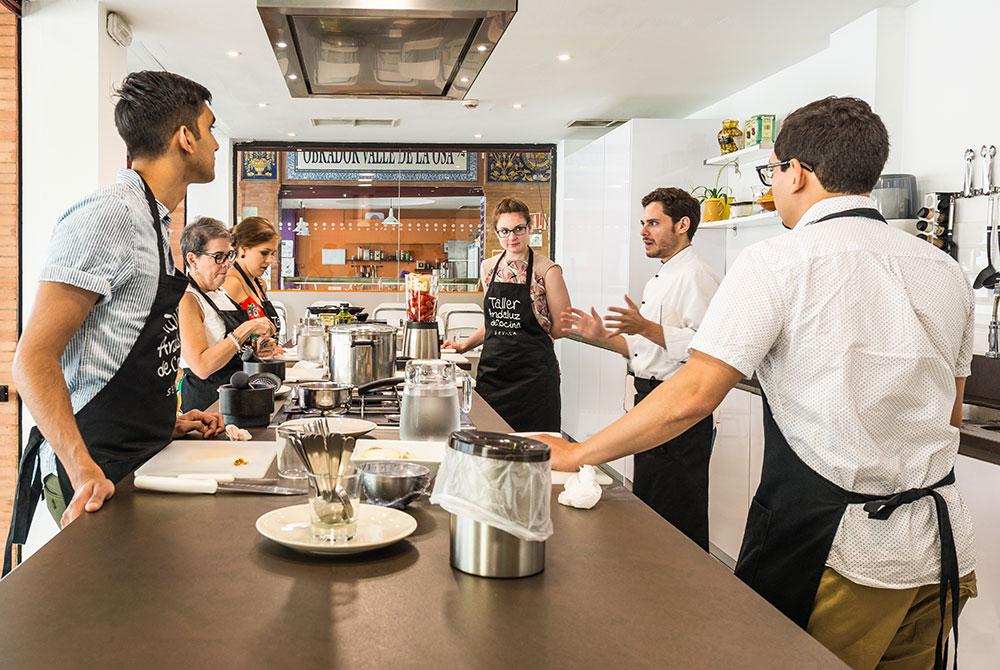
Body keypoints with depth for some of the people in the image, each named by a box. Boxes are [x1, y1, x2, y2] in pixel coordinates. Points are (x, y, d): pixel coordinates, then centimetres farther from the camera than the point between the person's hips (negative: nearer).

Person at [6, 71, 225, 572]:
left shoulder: (152, 221, 15)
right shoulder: (109, 216, -16)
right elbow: (34, 360, -21)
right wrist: (84, 471, -29)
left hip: (140, 457, 9)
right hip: (99, 471, -9)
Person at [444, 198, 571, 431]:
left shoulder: (547, 270, -6)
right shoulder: (488, 267, 10)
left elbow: (560, 328, -2)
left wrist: (525, 337, -1)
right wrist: (465, 345, 15)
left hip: (532, 376, -4)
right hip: (491, 371, 4)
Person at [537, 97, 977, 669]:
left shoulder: (779, 261, -13)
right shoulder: (946, 271, 7)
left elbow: (693, 396, -19)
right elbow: (951, 413, 15)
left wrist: (576, 454, -9)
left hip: (831, 545, -7)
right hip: (941, 551, 7)